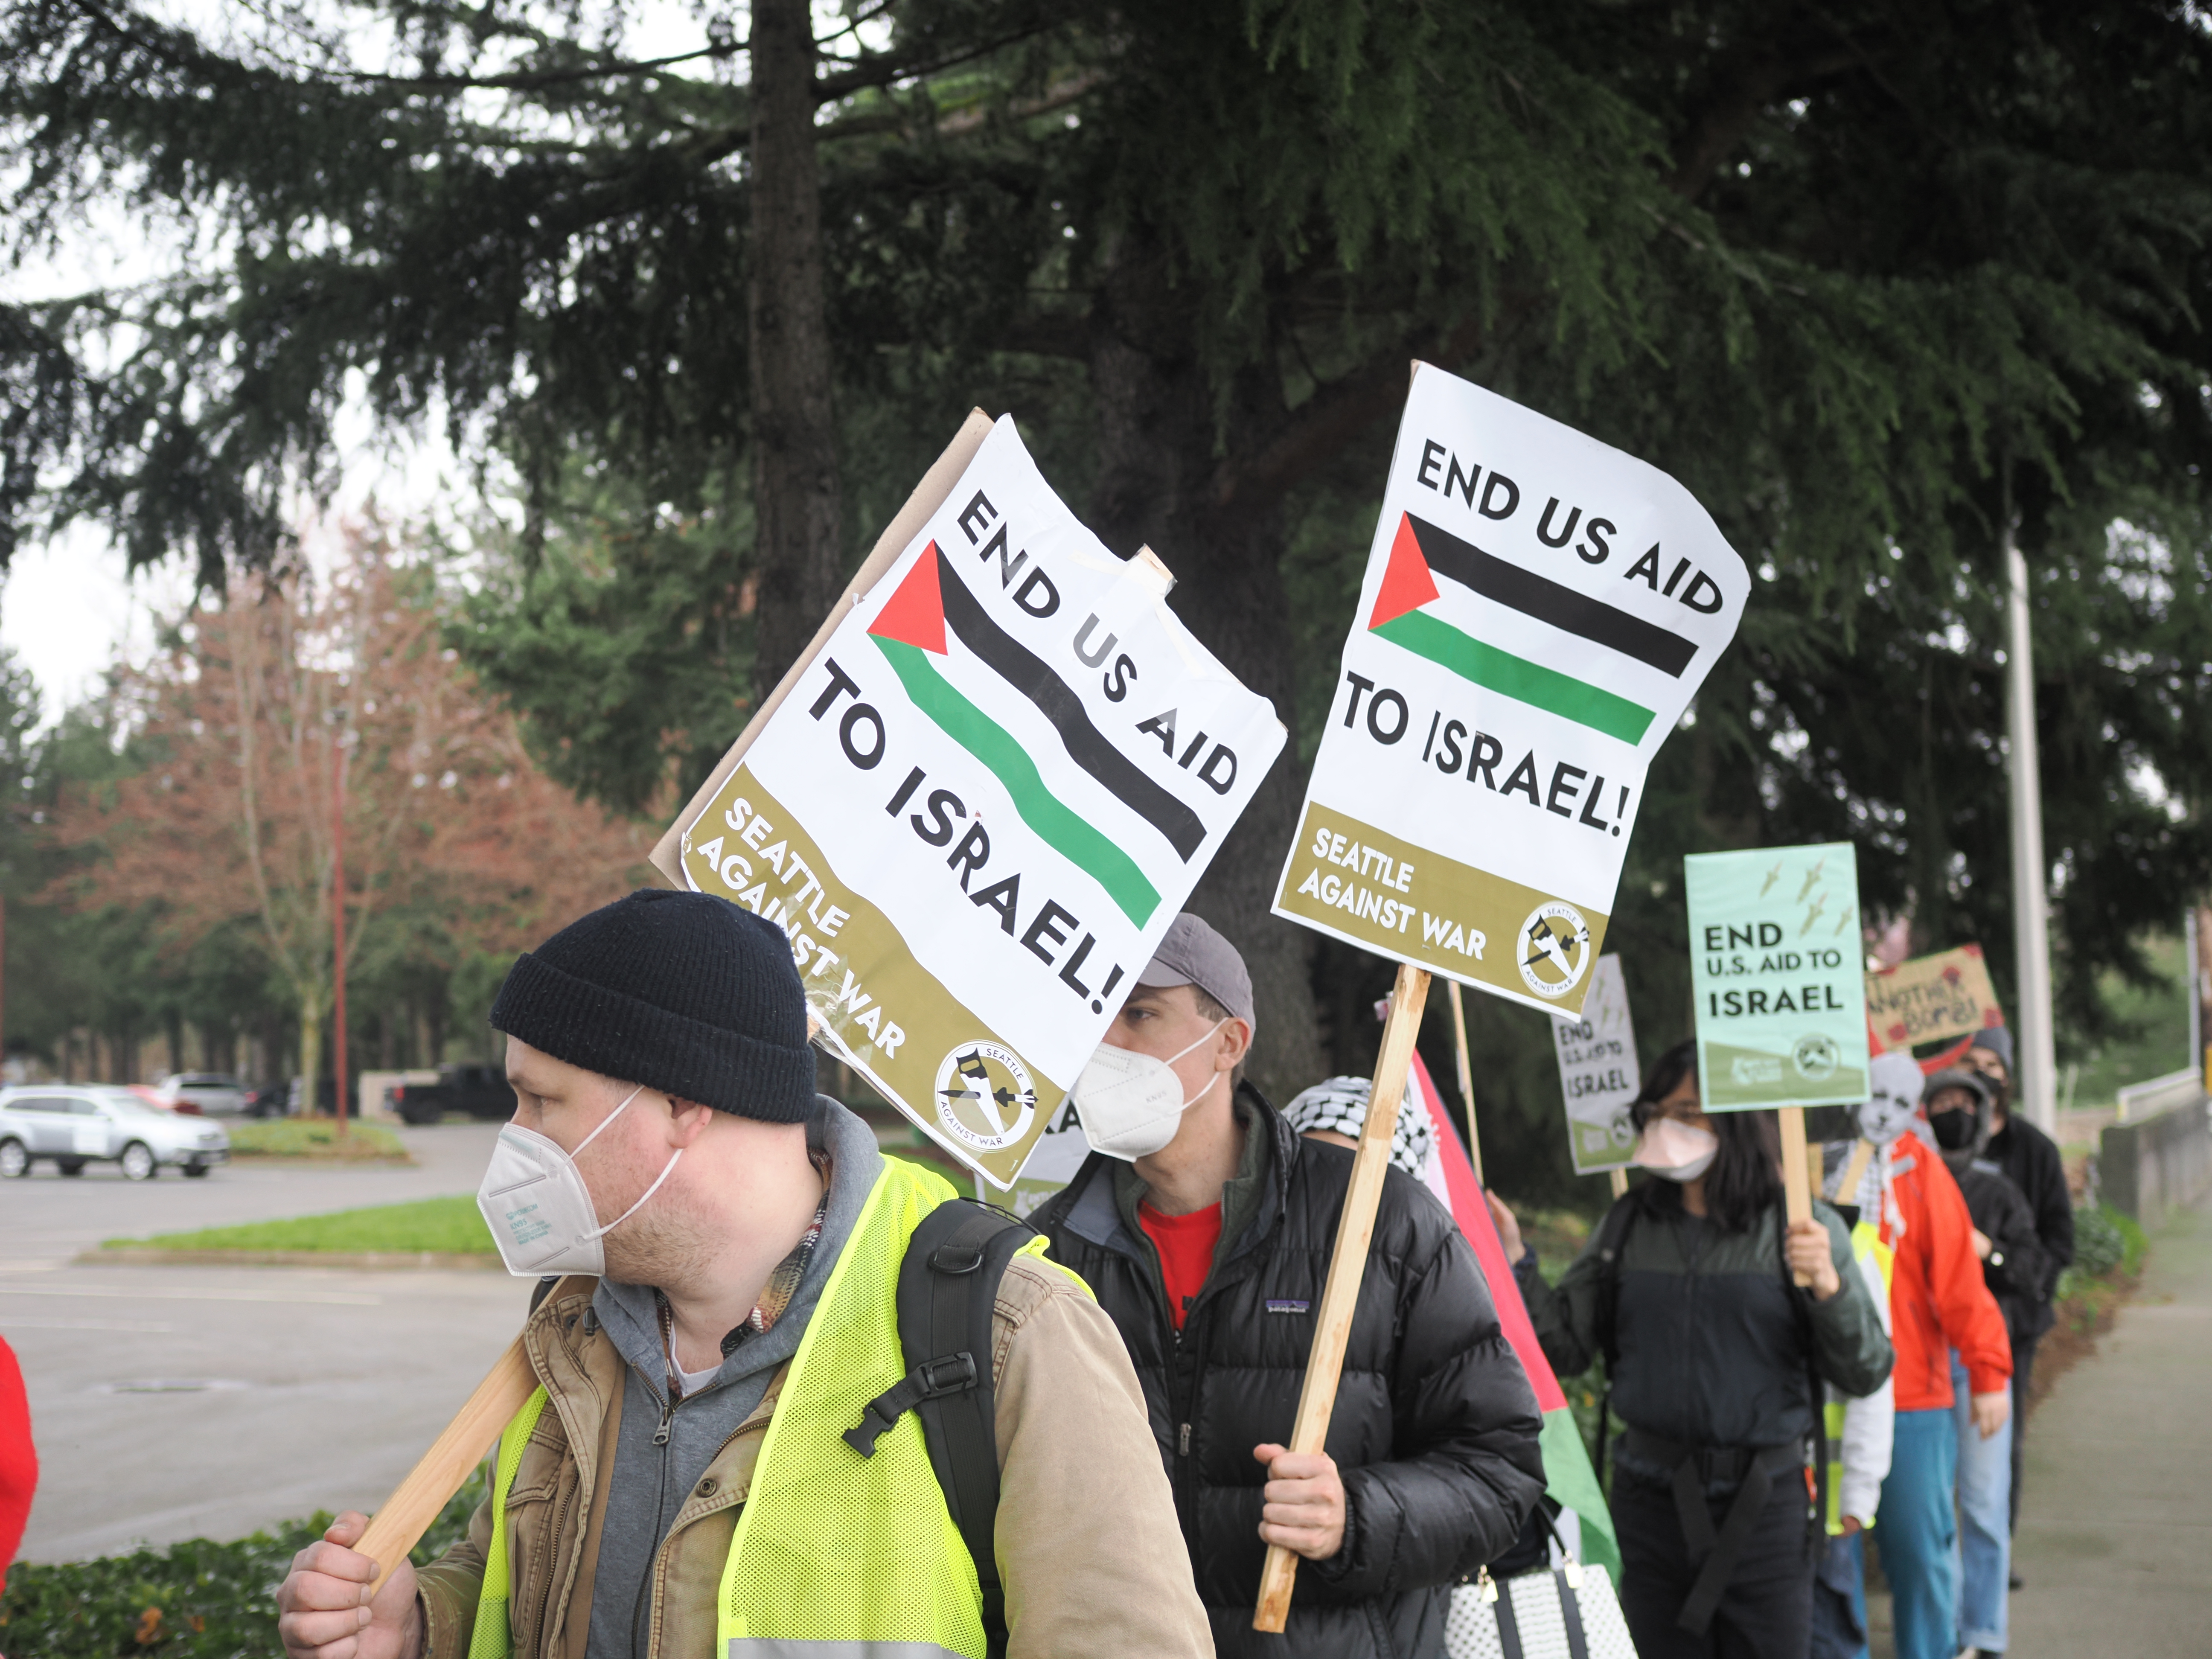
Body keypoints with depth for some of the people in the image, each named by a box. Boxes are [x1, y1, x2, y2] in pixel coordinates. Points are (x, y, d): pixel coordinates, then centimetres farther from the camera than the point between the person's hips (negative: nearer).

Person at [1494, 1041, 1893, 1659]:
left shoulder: (1803, 1227, -4)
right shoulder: (1627, 1224, 6)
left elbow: (1865, 1373, -5)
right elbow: (1568, 1346, 6)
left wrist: (1827, 1285, -20)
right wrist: (1516, 1266, -5)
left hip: (1761, 1505, -3)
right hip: (1650, 1498, 3)